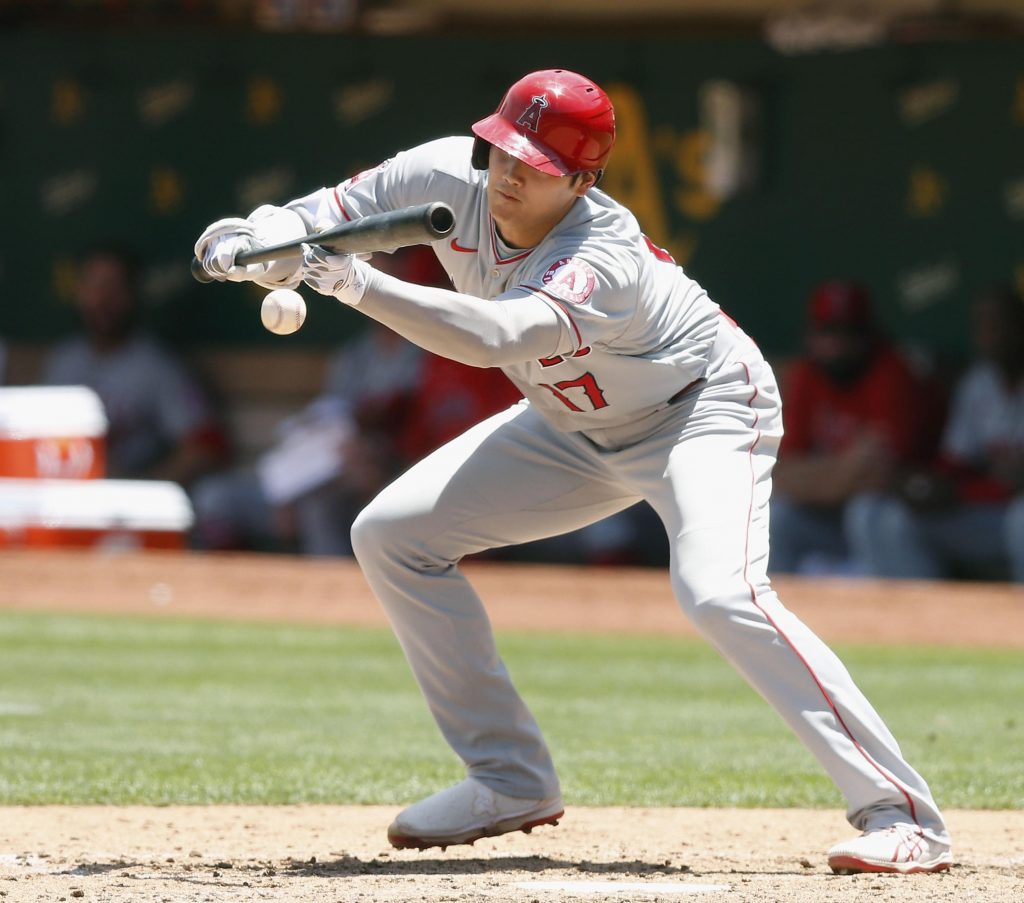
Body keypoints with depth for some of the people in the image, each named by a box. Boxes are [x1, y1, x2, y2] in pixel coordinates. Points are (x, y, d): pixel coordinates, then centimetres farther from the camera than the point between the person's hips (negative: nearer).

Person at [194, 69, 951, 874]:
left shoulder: (600, 263, -38)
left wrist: (359, 286, -62)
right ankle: (513, 782, 8)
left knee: (718, 593, -33)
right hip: (577, 427, 8)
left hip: (704, 408, -8)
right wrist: (254, 242, -28)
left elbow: (494, 336, -54)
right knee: (393, 534, 1)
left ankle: (901, 812, -29)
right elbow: (335, 212, -8)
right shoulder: (449, 177, -18)